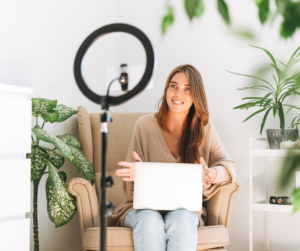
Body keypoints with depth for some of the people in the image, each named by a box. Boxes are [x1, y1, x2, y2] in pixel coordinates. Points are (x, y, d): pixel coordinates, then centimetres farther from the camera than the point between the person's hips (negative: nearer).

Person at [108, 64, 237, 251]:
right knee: (150, 220, -35)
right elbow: (131, 183, 2)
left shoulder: (204, 127, 5)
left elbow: (228, 166, -2)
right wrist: (137, 174, -24)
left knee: (180, 220, -34)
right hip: (145, 207, 0)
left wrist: (212, 175, -26)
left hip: (185, 209, 1)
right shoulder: (145, 125, 0)